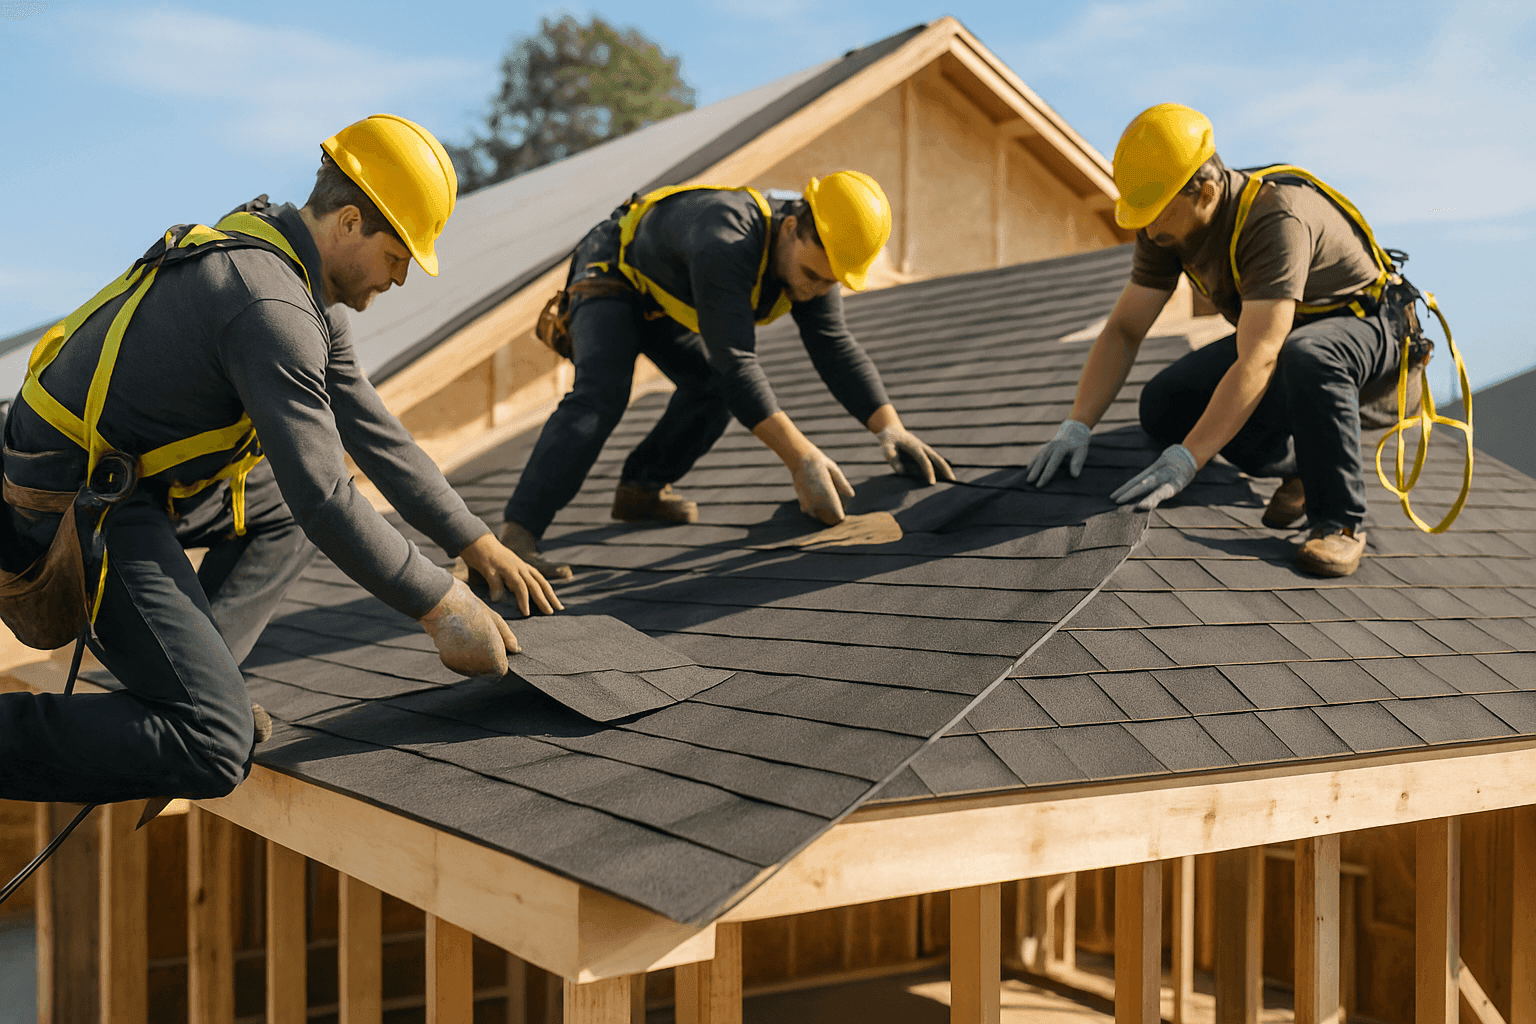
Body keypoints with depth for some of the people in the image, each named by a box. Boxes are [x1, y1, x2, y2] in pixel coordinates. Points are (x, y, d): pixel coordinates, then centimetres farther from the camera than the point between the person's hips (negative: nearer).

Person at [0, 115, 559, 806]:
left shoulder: (305, 284, 9)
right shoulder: (271, 306, -23)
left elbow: (371, 430, 14)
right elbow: (323, 495, -26)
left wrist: (478, 544, 14)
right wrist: (440, 607, -18)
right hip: (76, 509, -10)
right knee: (214, 750, -18)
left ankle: (185, 675, 9)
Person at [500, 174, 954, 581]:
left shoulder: (813, 255, -17)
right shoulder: (725, 242, -43)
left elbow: (836, 348, -12)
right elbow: (734, 361, -46)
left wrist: (891, 429, -25)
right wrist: (801, 458, -48)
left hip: (662, 300, 9)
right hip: (611, 274, -8)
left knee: (711, 388, 1)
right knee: (601, 394, -28)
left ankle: (640, 489, 15)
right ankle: (515, 535, -36)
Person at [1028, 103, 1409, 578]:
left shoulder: (1277, 221, -36)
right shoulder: (1168, 227, -12)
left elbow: (1256, 363, -42)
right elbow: (1123, 330, -8)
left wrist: (1184, 461, -46)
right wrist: (1077, 425, -20)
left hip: (1365, 323, -7)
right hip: (1274, 331, 7)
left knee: (1306, 356, -42)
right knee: (1163, 405, -12)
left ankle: (1339, 521, -22)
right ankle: (1300, 463, 7)